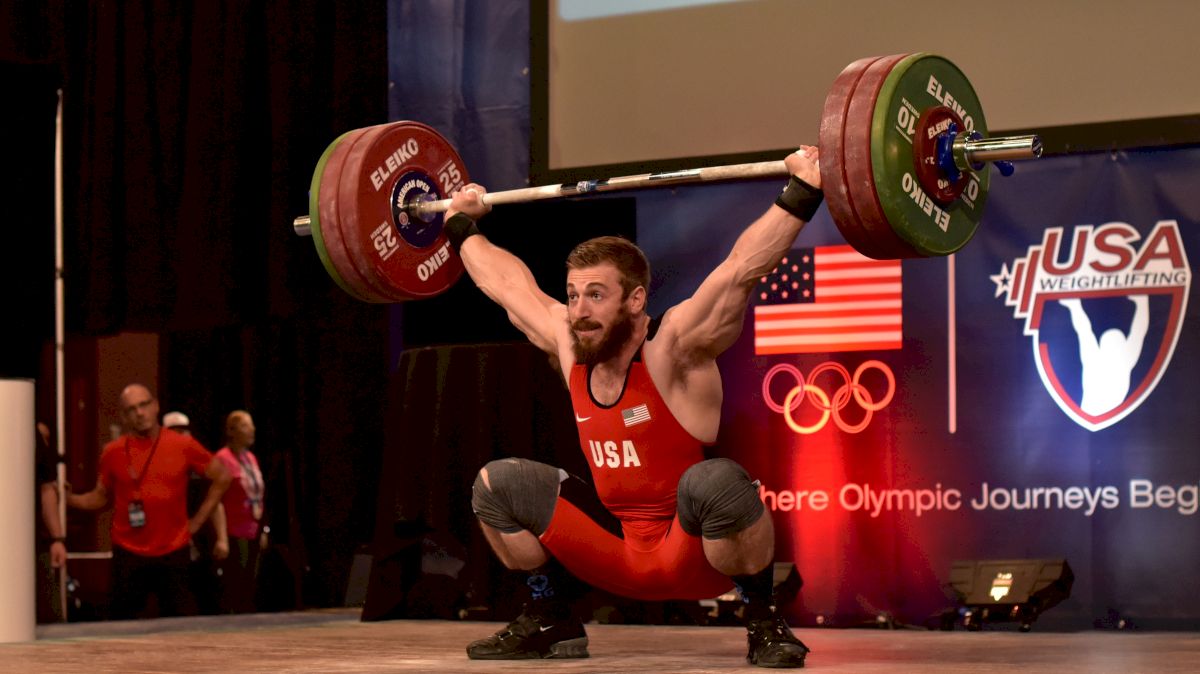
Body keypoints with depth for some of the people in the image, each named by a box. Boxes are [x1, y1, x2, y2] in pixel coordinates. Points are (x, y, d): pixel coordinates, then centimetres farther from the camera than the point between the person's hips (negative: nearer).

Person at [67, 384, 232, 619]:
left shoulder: (183, 446, 0)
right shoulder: (113, 452, 2)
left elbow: (222, 477, 10)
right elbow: (100, 497, 12)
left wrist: (198, 519, 6)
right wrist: (67, 498, -6)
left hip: (174, 553, 0)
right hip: (128, 554, 0)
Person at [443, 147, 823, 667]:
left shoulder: (673, 347, -17)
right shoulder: (568, 346, 0)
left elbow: (743, 266, -27)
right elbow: (509, 283, 16)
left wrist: (802, 193, -34)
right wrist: (462, 226, 26)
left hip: (693, 555, -6)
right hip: (619, 558, 6)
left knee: (716, 481, -38)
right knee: (496, 485, 2)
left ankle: (764, 620, -16)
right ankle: (549, 622, 14)